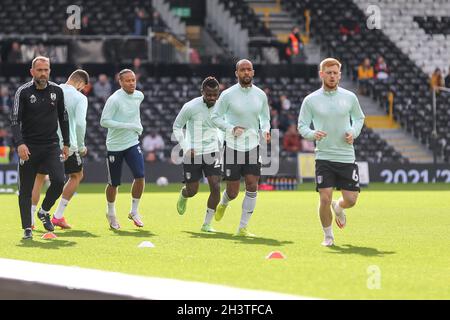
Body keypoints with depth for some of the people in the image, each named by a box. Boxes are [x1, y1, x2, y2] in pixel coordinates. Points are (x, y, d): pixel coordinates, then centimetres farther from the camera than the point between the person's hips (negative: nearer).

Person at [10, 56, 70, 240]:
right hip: (29, 147, -2)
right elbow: (15, 120, -9)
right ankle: (27, 228, 10)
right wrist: (20, 144, -23)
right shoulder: (23, 92, -5)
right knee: (26, 189, 0)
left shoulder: (57, 91, 5)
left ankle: (44, 211, 11)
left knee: (59, 181, -15)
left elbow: (63, 118, 16)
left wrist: (66, 143, 14)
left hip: (51, 145, 2)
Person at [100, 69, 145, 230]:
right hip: (114, 146, -4)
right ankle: (111, 214, 30)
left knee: (140, 176, -13)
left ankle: (134, 212, 4)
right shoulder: (114, 99, -18)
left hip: (132, 144, 4)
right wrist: (129, 126, -24)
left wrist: (138, 126, 10)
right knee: (113, 184, 5)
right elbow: (104, 121, -21)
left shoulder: (139, 96, 3)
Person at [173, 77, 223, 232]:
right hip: (192, 154, -3)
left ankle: (207, 224, 0)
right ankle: (183, 195, 44)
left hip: (212, 152, 3)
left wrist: (219, 143, 10)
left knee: (216, 187, -12)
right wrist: (186, 148, -11)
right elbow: (177, 126, -2)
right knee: (192, 191, 4)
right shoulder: (191, 107, -14)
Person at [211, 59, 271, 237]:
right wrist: (232, 129, -18)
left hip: (253, 147, 3)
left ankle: (242, 228, 0)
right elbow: (215, 117, -3)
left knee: (252, 186, -9)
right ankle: (223, 204, 39)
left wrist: (266, 130, -5)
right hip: (233, 147, -3)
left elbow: (265, 117, 16)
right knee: (233, 192, 1)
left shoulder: (261, 95, 3)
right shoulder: (228, 95, -8)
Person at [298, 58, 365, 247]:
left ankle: (338, 208, 37)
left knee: (351, 199, -1)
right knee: (325, 198, -10)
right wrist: (312, 134, -18)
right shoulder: (311, 100, 0)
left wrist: (354, 132, -2)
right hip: (324, 157, -2)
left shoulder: (350, 97, 4)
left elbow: (359, 118, 18)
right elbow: (302, 125, 3)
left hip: (347, 157, 2)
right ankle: (328, 236, 13)